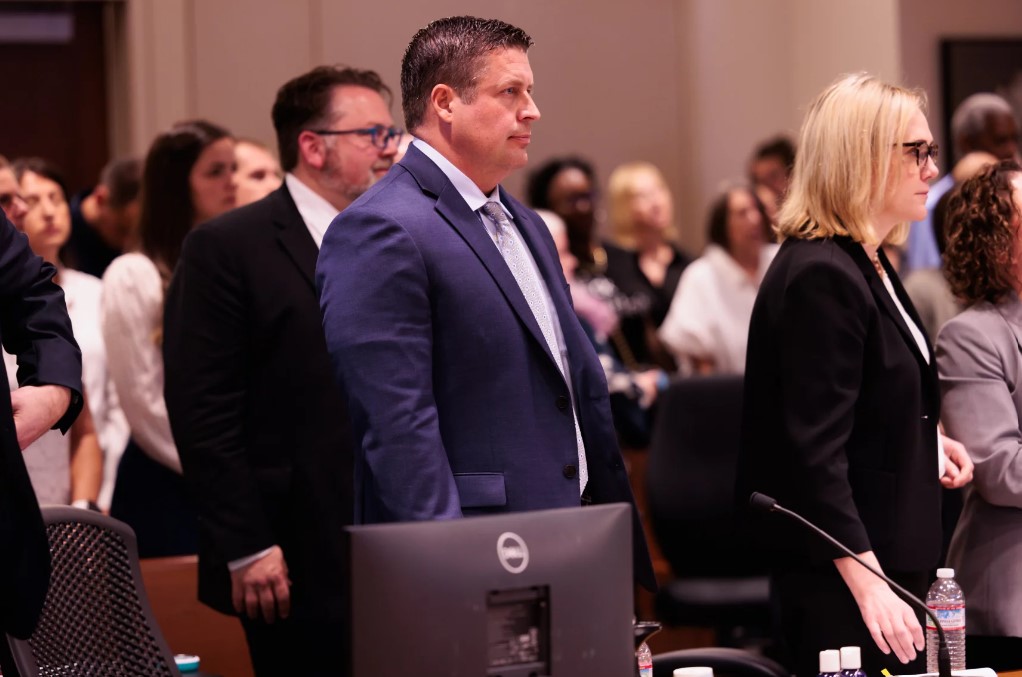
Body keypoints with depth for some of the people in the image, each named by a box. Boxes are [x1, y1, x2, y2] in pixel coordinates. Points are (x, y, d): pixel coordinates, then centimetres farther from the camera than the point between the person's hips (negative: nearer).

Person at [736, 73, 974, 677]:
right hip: (841, 580, -10)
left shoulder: (869, 264, 14)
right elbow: (816, 449, -22)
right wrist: (868, 585, -27)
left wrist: (923, 438, 11)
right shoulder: (819, 276, -17)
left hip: (892, 554, 10)